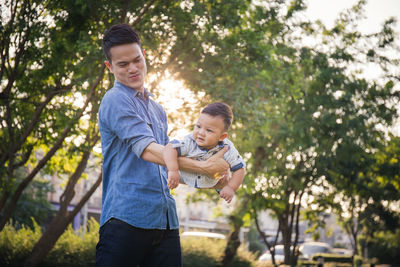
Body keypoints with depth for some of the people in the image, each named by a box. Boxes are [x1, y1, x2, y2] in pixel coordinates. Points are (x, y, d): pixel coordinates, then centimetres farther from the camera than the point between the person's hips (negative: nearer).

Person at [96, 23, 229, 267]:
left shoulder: (158, 110, 25)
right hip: (127, 218, -7)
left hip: (165, 221, 7)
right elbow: (147, 150, -14)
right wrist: (205, 167, -14)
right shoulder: (116, 100, -3)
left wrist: (215, 180, 14)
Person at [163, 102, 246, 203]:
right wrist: (173, 171, -58)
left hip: (211, 183, 1)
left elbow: (239, 169, -20)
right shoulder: (189, 143, -36)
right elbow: (170, 149, -46)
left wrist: (231, 188, -29)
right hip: (185, 178, -1)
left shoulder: (227, 150, -31)